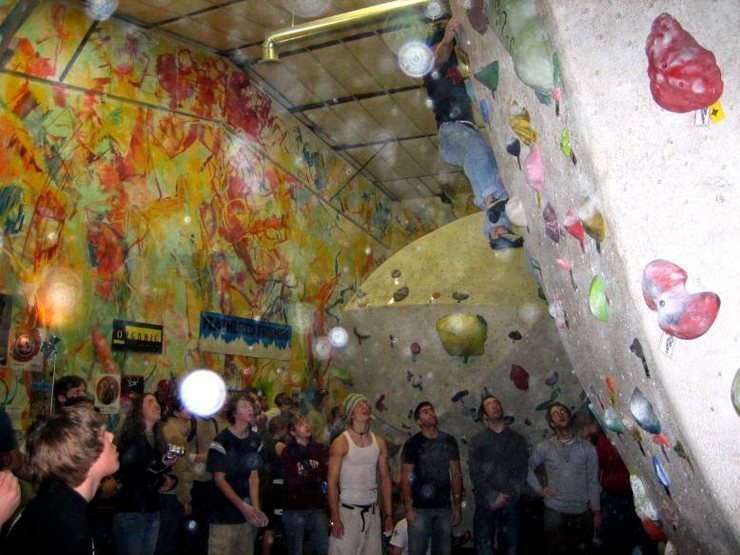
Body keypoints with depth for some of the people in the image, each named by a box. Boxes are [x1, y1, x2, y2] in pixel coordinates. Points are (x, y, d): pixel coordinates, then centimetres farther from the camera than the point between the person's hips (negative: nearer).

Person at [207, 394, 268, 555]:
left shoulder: (255, 440, 4)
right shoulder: (221, 441, -12)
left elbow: (254, 476, 3)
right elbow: (219, 479, -11)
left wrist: (255, 508, -9)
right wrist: (242, 506, -17)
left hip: (246, 513, 5)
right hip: (224, 514, -5)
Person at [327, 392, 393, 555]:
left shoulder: (379, 442, 7)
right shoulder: (341, 442, -8)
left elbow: (385, 479, 11)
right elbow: (332, 483, -8)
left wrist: (388, 514, 8)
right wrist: (335, 518, -13)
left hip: (372, 510, 4)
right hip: (347, 510, -4)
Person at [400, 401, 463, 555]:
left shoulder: (449, 441, 6)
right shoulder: (412, 444, -3)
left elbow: (456, 474, 8)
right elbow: (406, 478, -4)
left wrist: (457, 505, 4)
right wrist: (408, 508, -10)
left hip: (444, 508, 3)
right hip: (420, 508, -3)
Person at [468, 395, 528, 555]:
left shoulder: (517, 439, 10)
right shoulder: (477, 440, 4)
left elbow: (522, 470, 2)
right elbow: (475, 474, -3)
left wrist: (507, 496, -9)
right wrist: (494, 496, -13)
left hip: (511, 503, 2)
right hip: (486, 503, -1)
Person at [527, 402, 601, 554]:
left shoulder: (587, 448, 2)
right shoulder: (544, 448, 1)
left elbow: (593, 482, 4)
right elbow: (527, 468, 11)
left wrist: (596, 511, 4)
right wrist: (539, 489, 1)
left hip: (582, 512, 0)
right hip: (555, 512, 0)